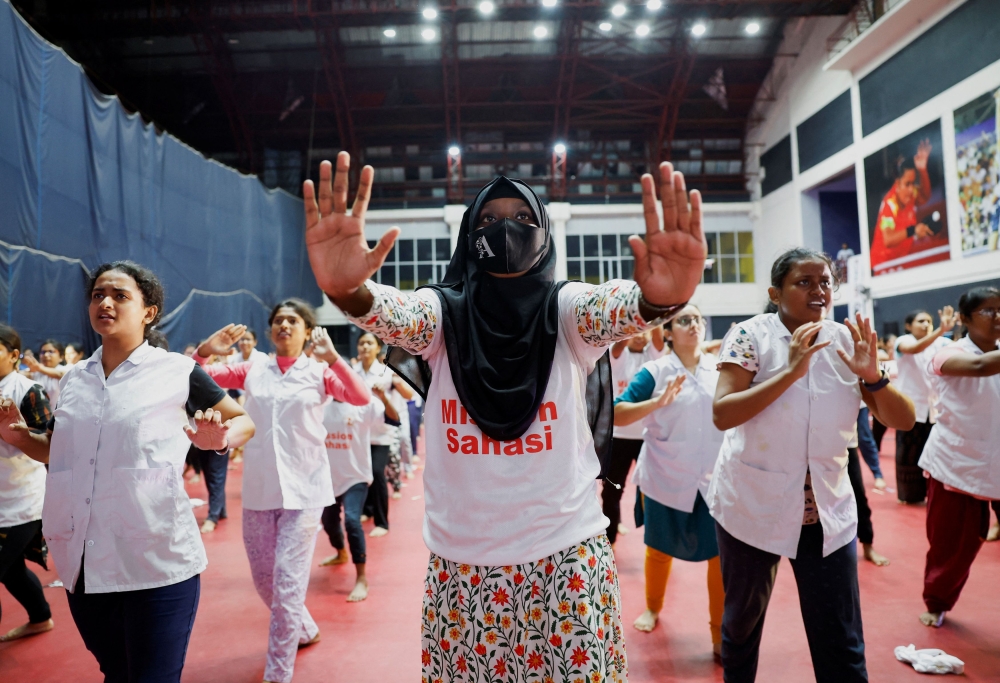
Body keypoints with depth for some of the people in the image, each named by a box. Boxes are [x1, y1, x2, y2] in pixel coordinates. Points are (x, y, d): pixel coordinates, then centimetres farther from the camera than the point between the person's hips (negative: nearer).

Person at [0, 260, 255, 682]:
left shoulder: (177, 371, -7)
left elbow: (246, 421, 1)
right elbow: (56, 449, 21)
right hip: (83, 563, 6)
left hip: (157, 562, -5)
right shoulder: (74, 378, 8)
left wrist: (220, 438, -21)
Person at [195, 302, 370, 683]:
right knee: (263, 580, 17)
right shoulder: (252, 370, 6)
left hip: (304, 490, -4)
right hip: (258, 490, 4)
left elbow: (361, 398, -18)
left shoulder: (319, 372, -1)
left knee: (288, 583, -5)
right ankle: (305, 630, 44)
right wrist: (205, 350, -16)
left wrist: (332, 357, -29)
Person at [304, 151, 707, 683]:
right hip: (461, 562, 1)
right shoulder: (445, 311, -1)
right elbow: (391, 314, -22)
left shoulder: (564, 307, -3)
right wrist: (347, 290, -45)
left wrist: (657, 298, -47)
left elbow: (611, 309, -24)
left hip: (567, 552, -1)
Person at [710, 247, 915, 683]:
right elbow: (722, 415, -23)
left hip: (827, 512, 3)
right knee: (742, 620, 18)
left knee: (842, 647, 4)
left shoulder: (847, 341, -1)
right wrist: (790, 371, -29)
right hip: (751, 508, -2)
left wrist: (872, 375, -20)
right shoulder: (750, 335, -12)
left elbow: (903, 420, -2)